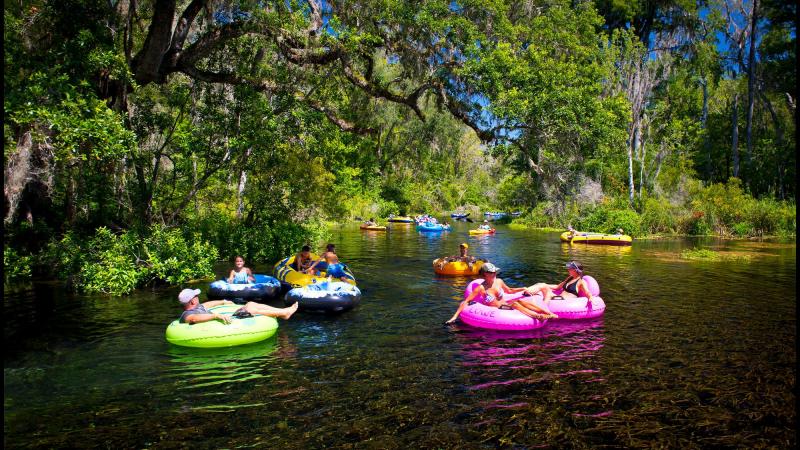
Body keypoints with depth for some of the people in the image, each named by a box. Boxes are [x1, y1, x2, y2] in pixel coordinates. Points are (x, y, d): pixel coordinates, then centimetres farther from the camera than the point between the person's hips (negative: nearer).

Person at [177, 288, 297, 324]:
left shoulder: (196, 307, 15)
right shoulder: (187, 315, -15)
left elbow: (207, 304, 35)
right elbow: (194, 319, -39)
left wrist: (223, 302, 46)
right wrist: (217, 315, -47)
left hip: (225, 321, 11)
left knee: (251, 304, 5)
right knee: (250, 310, -12)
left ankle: (283, 312, 4)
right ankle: (283, 313, -4)